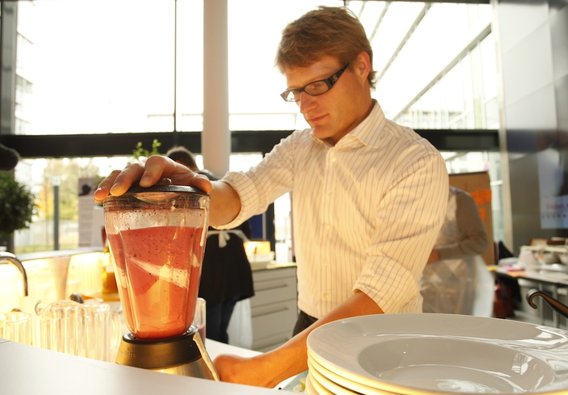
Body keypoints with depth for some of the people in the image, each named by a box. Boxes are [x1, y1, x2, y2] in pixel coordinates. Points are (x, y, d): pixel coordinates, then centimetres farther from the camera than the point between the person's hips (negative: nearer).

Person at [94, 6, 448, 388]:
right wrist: (189, 185, -37)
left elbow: (382, 292, -27)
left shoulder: (417, 163, -19)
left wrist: (261, 371, -34)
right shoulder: (298, 147, 0)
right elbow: (237, 198, -14)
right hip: (309, 333, 5)